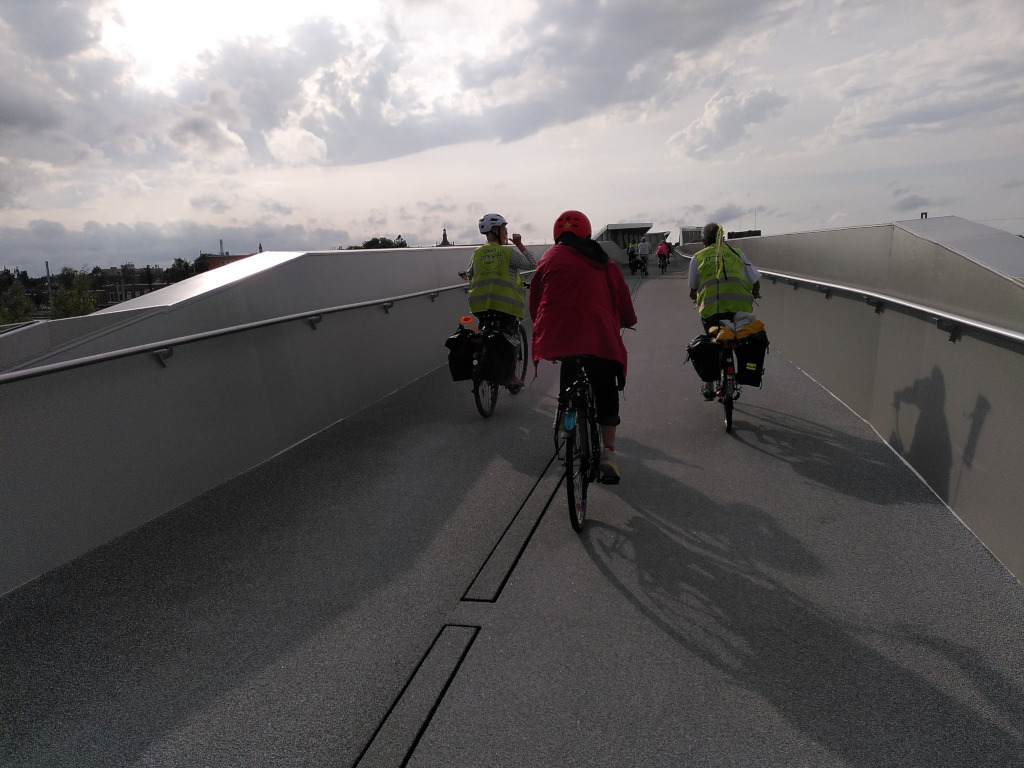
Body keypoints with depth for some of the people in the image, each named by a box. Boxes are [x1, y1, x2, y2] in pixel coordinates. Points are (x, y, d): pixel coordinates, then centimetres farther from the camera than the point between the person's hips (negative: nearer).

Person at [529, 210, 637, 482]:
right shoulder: (606, 264, 19)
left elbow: (535, 300, 14)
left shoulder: (552, 257, 13)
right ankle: (608, 452, 8)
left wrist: (541, 326, 31)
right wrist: (627, 322, 43)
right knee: (606, 393, 16)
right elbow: (623, 302, 23)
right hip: (601, 339, 2)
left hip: (557, 335, -1)